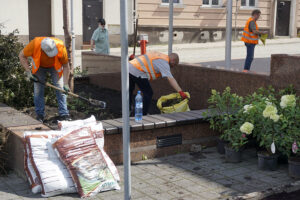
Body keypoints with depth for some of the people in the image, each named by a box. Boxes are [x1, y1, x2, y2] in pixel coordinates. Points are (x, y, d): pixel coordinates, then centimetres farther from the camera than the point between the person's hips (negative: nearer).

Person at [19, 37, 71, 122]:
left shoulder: (60, 47, -36)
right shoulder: (35, 44, -37)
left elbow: (66, 66, -22)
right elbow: (22, 56, -20)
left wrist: (65, 84, -26)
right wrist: (28, 72, -26)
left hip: (55, 66, 0)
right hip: (39, 66, 0)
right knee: (38, 90, -1)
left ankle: (64, 115, -2)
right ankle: (40, 115, 11)